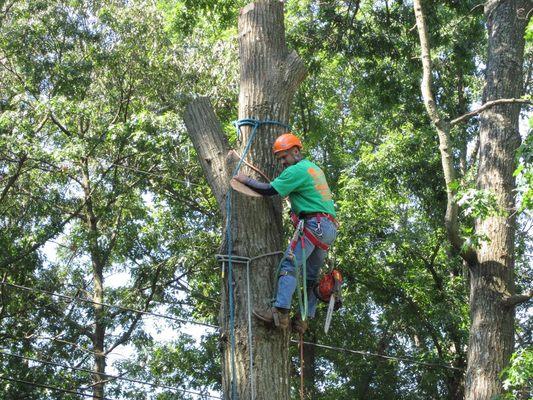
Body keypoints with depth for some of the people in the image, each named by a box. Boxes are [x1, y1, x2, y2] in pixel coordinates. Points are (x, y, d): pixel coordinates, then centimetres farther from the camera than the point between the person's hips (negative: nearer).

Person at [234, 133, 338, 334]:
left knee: (289, 264, -16)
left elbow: (269, 190, -8)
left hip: (315, 224, -10)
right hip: (329, 228, 10)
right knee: (312, 274, 9)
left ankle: (280, 312, -27)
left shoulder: (297, 170, -6)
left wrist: (246, 180, 2)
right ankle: (304, 319, 4)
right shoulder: (314, 168, 24)